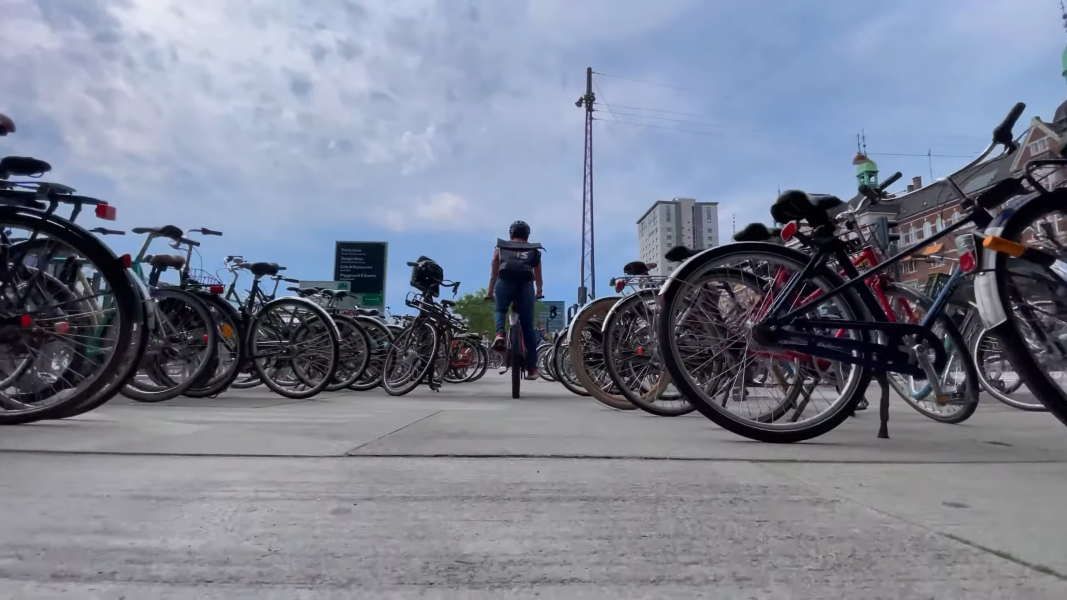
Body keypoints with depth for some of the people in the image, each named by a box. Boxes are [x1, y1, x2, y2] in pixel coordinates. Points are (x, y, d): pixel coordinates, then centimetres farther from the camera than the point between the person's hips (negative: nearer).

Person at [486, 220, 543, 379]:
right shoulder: (534, 251, 27)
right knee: (528, 326, 5)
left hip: (505, 282, 0)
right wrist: (539, 292, 49)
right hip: (526, 285, 0)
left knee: (500, 310, 25)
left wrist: (490, 292, 41)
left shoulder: (500, 248, 26)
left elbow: (494, 274, 29)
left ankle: (499, 334, -6)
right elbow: (538, 277, 33)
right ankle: (532, 367, 4)